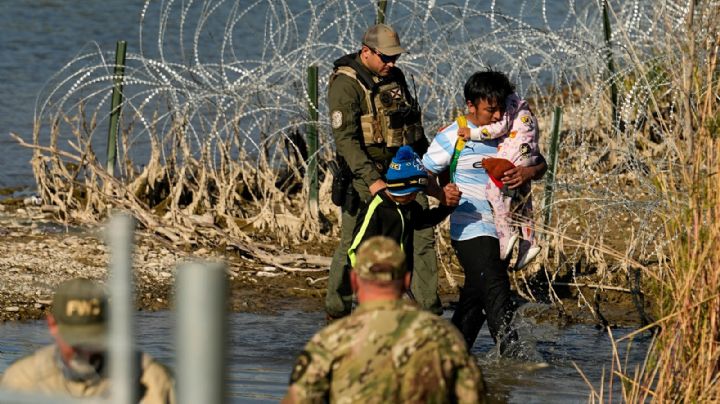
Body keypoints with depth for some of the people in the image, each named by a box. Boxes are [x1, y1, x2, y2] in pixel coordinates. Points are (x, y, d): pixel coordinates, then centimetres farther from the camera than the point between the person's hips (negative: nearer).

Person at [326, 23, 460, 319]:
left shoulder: (395, 77, 13)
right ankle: (336, 312, 14)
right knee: (352, 245, 0)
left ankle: (430, 313, 1)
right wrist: (371, 180, -28)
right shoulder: (346, 84, -12)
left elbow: (414, 126, 26)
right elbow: (345, 138, -20)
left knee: (422, 237, -2)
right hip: (366, 174, -6)